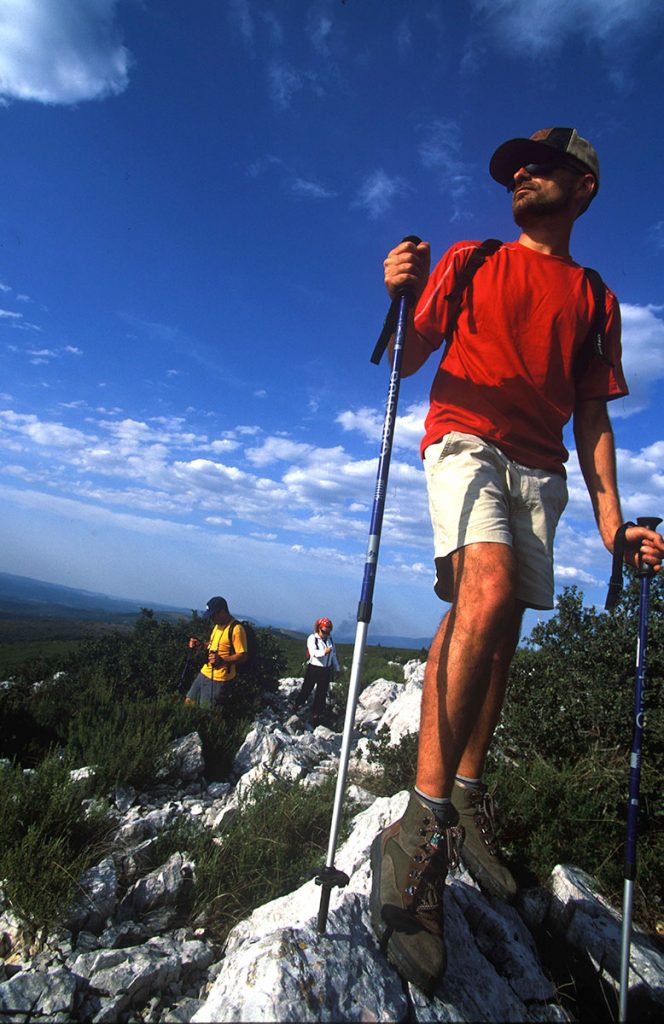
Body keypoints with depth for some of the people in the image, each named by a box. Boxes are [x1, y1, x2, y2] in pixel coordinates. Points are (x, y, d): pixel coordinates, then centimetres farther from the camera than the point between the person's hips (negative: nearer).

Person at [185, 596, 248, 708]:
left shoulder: (236, 629, -19)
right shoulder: (218, 625, 10)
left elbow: (242, 656, -20)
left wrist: (222, 661, -31)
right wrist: (200, 645, 8)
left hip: (219, 678, -9)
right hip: (205, 672, 9)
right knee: (188, 702, 14)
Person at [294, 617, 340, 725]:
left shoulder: (330, 639, 6)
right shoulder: (312, 638, -12)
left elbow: (334, 655, 15)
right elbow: (313, 652, -28)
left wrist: (337, 669, 17)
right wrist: (324, 652, -45)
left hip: (326, 671, 5)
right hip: (313, 669, -5)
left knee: (322, 694, 8)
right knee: (306, 691, 7)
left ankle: (316, 715, 19)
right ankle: (296, 707, 29)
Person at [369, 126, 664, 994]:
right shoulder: (467, 262, 15)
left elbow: (593, 415, 13)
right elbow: (409, 360, 8)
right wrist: (402, 297, -13)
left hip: (541, 468, 4)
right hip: (465, 441, -3)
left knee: (499, 632, -5)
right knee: (488, 593, -28)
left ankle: (466, 798, 11)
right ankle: (421, 832, -25)